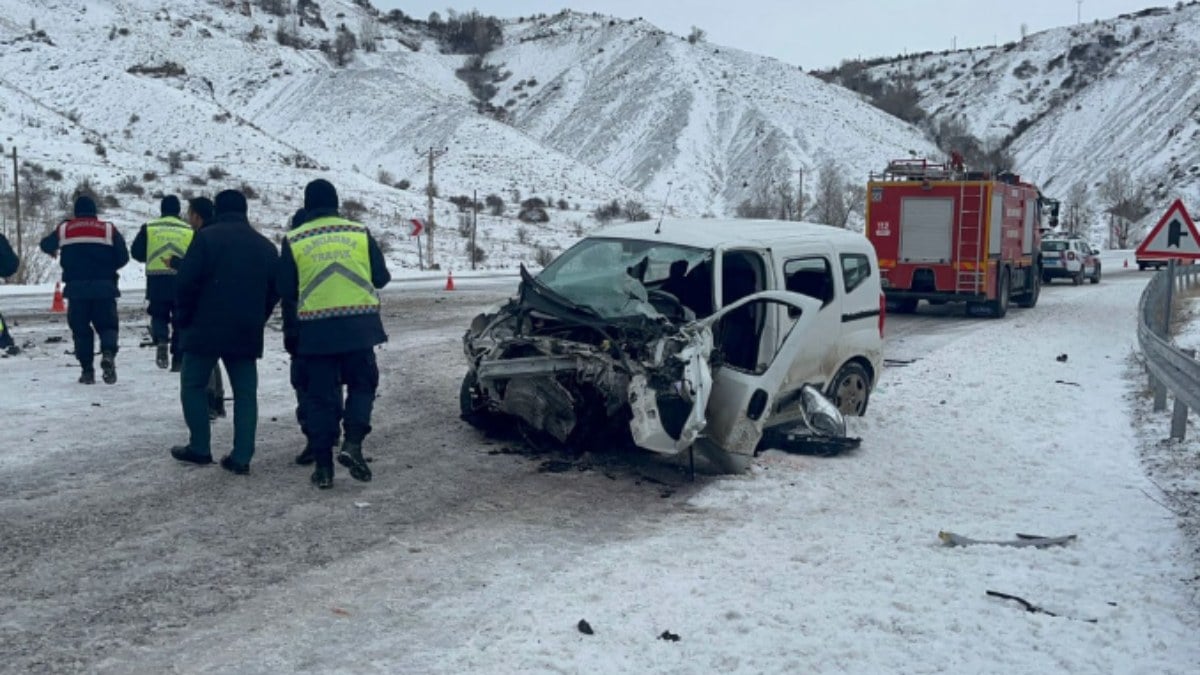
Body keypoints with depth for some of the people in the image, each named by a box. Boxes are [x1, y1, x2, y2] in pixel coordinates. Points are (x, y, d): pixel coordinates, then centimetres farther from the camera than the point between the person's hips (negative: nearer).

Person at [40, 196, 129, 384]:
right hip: (104, 288, -1)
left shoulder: (64, 229, 7)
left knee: (80, 328, 11)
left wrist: (54, 252, 46)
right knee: (107, 324, 8)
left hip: (76, 288, 1)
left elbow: (46, 244, 23)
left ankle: (87, 370, 8)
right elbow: (123, 257, 1)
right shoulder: (109, 229, 2)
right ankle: (108, 353, -21)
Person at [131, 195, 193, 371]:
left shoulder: (149, 228, 2)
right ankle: (177, 360, 9)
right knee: (179, 320, 9)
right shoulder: (189, 230, 3)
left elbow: (136, 252, 5)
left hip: (156, 281, 0)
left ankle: (161, 340, -13)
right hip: (182, 281, 0)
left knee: (159, 315, 16)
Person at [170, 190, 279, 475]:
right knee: (245, 392, 7)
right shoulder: (266, 246, 10)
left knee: (193, 385, 13)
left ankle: (199, 448, 13)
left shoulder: (207, 237, -6)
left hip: (206, 329, -4)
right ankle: (241, 457, 2)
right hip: (247, 334, 4)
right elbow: (275, 290, 12)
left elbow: (185, 282, -10)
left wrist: (185, 317, 3)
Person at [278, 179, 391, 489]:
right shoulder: (360, 233, 2)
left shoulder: (293, 241, 0)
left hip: (315, 329, 0)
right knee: (362, 383, 16)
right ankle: (352, 442, -2)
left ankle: (323, 465, 9)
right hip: (358, 325, 0)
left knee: (320, 395, 8)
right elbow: (381, 277, 5)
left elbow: (285, 289, 3)